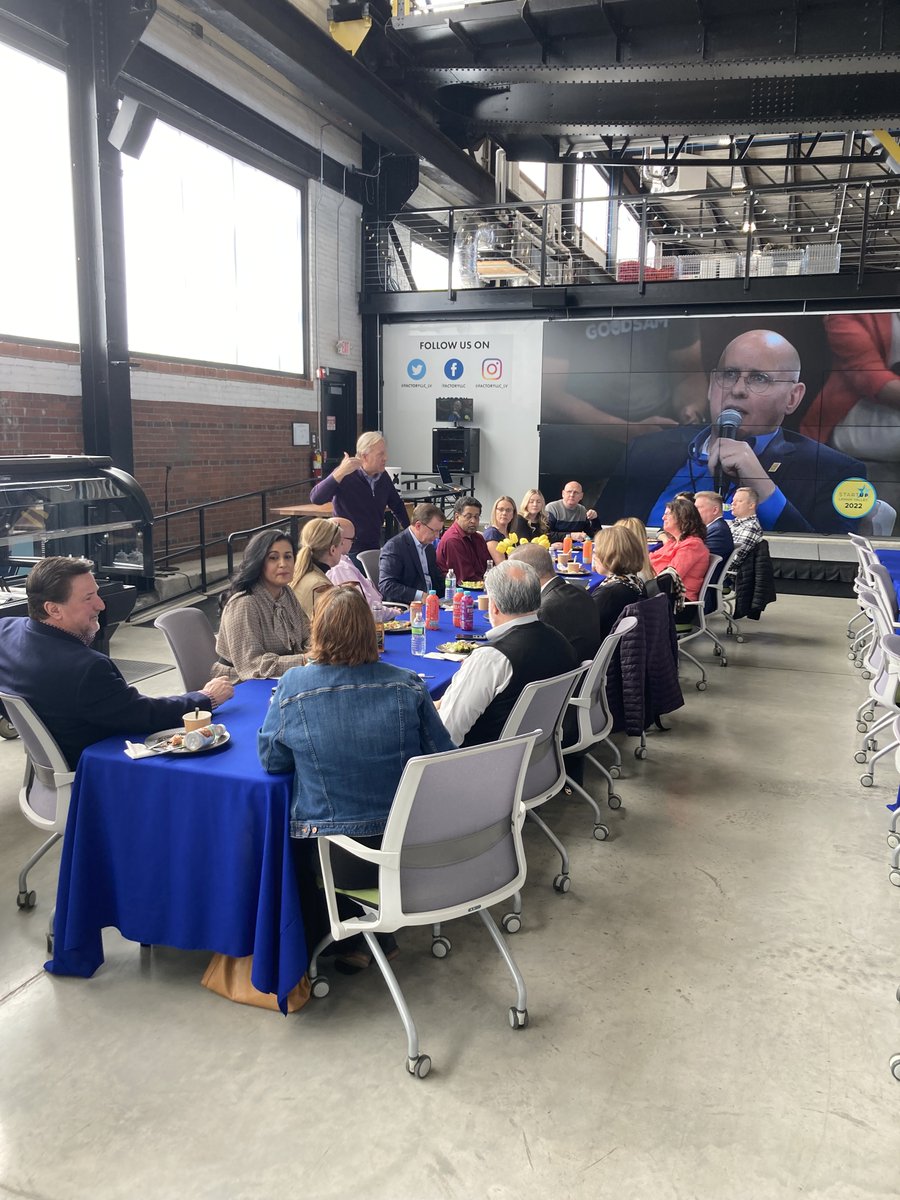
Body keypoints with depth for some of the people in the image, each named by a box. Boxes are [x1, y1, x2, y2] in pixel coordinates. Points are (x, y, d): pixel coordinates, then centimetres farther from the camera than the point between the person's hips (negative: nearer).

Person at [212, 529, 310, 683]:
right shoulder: (243, 605, -19)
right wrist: (305, 660, -27)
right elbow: (251, 664, -23)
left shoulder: (287, 593, 7)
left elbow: (306, 638, 9)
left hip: (276, 684, 7)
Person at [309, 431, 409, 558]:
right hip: (348, 551, -5)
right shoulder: (345, 476, -14)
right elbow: (315, 498, -26)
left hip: (375, 547, 5)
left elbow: (397, 505, 19)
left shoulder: (382, 476, 2)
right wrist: (340, 473, -35)